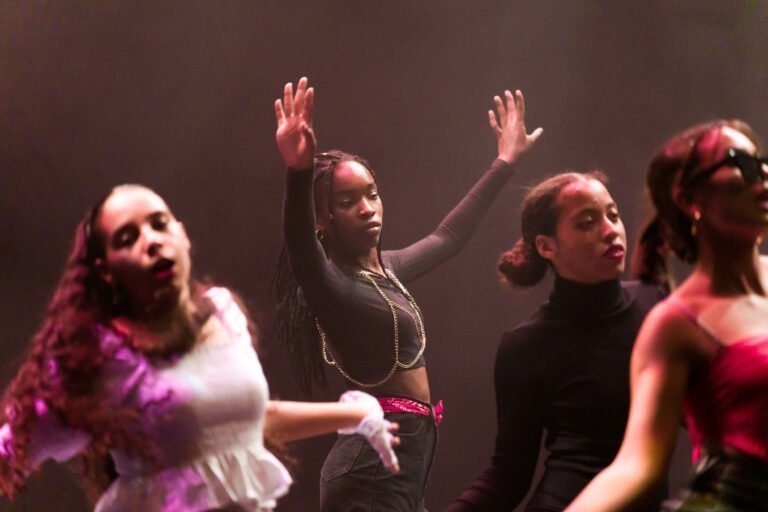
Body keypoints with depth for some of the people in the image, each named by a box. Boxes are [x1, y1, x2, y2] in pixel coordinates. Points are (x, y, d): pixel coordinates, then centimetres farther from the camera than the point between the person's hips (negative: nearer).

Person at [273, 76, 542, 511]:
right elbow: (301, 249, -36)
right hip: (372, 468, -9)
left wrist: (506, 161, 37)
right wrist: (299, 173, -54)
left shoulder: (386, 269, 13)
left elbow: (449, 236, 29)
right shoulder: (330, 284, -13)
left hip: (408, 457, 9)